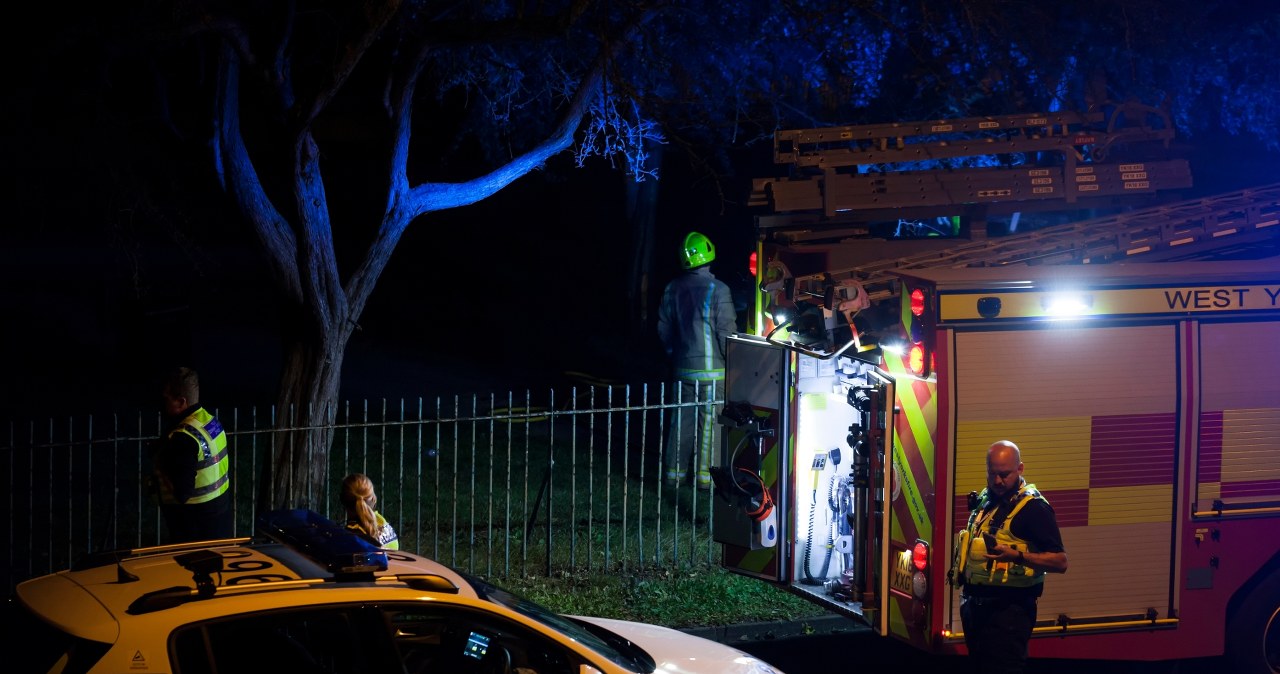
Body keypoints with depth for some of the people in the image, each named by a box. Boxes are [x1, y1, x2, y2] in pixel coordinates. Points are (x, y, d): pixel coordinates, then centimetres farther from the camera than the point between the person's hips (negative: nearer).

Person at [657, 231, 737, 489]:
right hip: (712, 368, -5)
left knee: (682, 419, 12)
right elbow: (727, 332, -13)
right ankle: (706, 475, 2)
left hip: (682, 368, 5)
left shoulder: (673, 289, 3)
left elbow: (664, 327, 11)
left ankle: (676, 471, 16)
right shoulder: (717, 290, -15)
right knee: (710, 421, 0)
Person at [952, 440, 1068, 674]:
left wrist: (1016, 555, -30)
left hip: (1008, 609, -8)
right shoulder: (984, 500, 13)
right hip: (976, 604, 8)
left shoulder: (1033, 507, -12)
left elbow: (1060, 562, -16)